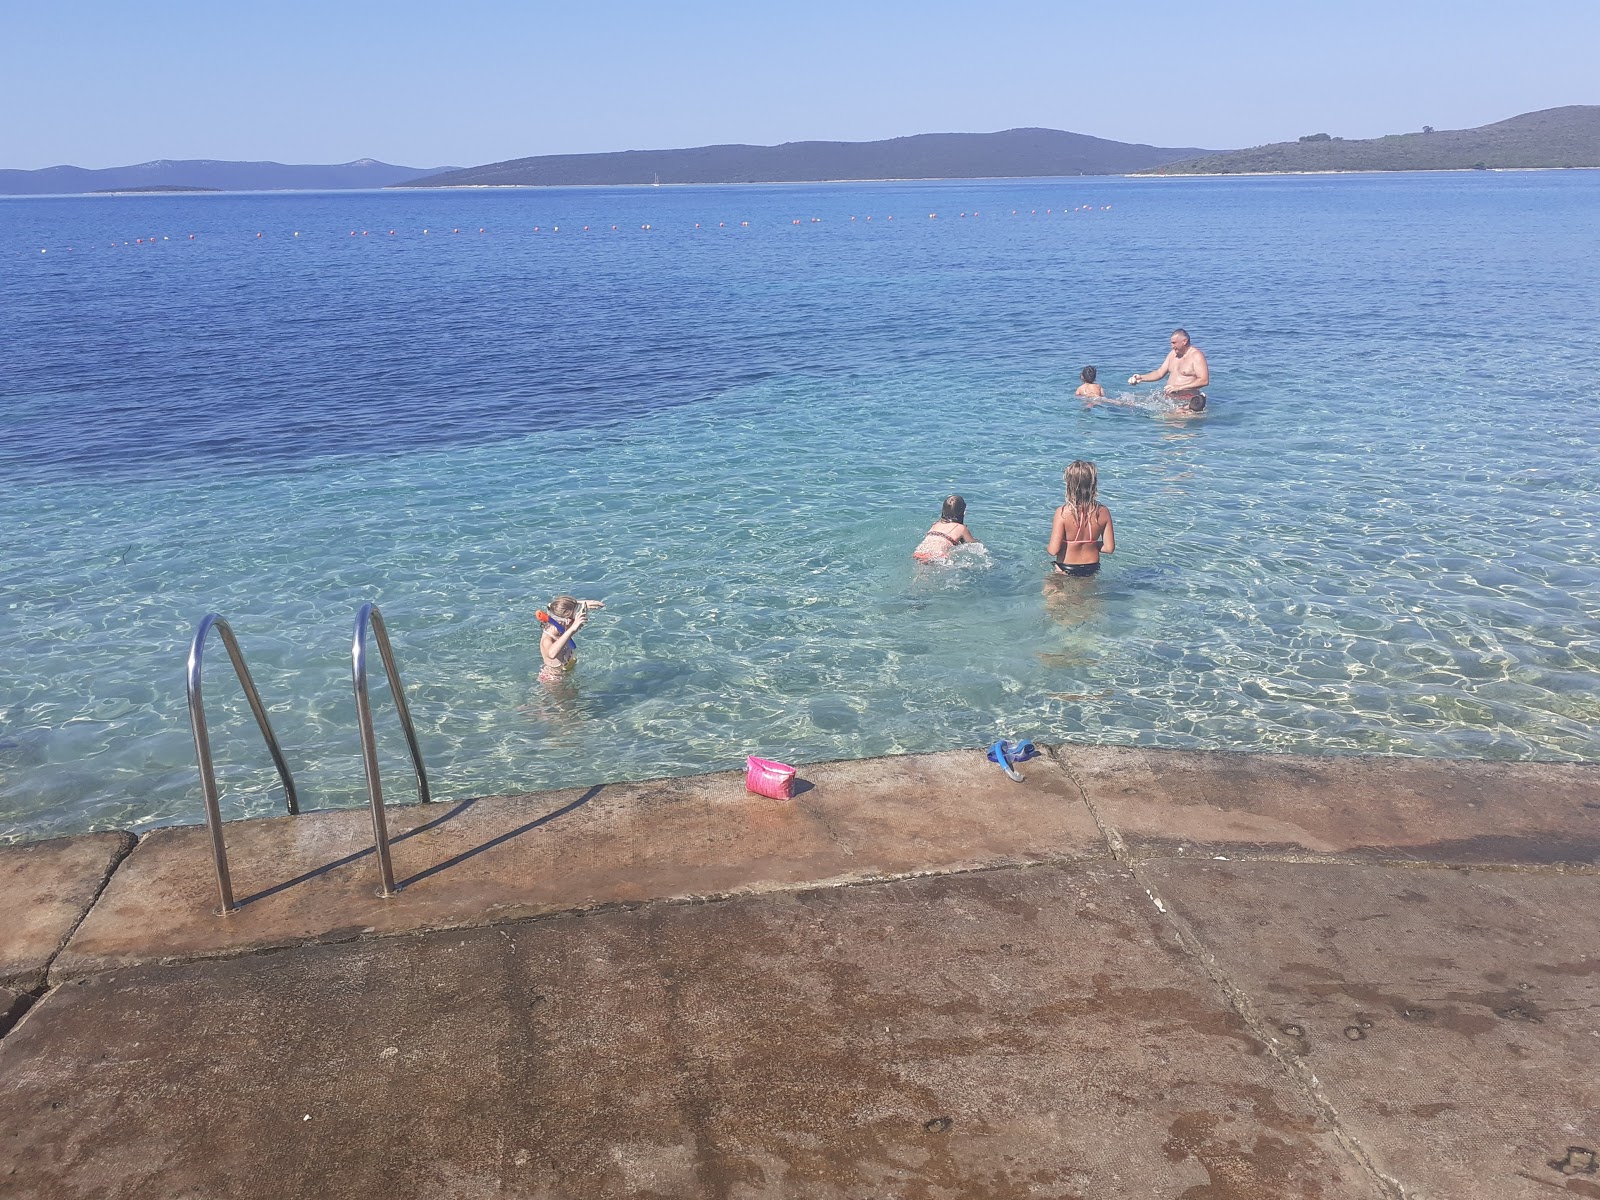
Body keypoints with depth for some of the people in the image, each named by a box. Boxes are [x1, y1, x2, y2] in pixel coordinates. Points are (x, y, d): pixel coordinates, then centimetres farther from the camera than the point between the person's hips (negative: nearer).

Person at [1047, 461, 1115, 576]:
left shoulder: (1062, 513, -19)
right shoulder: (1103, 512, -7)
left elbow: (1053, 550, -19)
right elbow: (1109, 548, -3)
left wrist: (1047, 547, 4)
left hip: (1065, 571, -4)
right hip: (1092, 568, 4)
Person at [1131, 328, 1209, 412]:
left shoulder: (1196, 356, -7)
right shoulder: (1173, 353, 15)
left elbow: (1204, 380, -15)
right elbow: (1159, 373, 21)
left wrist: (1179, 387, -19)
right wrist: (1141, 378, 5)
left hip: (1187, 397, -7)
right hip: (1169, 396, 7)